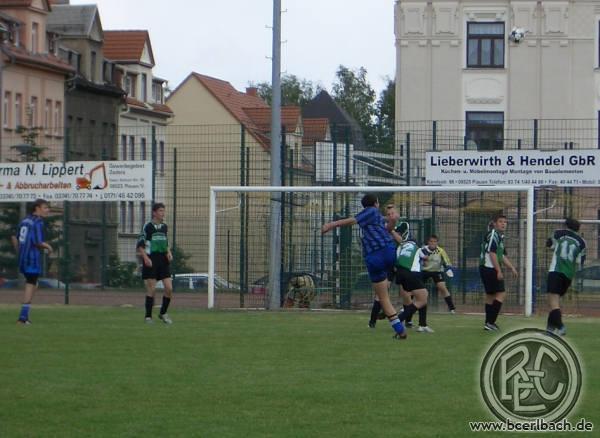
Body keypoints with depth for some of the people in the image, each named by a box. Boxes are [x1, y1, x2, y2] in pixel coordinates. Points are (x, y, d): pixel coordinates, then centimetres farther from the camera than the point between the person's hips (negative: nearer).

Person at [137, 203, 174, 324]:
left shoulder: (164, 226, 11)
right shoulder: (148, 226, -7)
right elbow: (140, 245, -6)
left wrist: (169, 252, 6)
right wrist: (146, 258, -16)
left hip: (163, 260, 5)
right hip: (151, 261, -5)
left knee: (169, 288, -2)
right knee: (151, 289, -4)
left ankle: (163, 313, 15)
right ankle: (148, 316, 6)